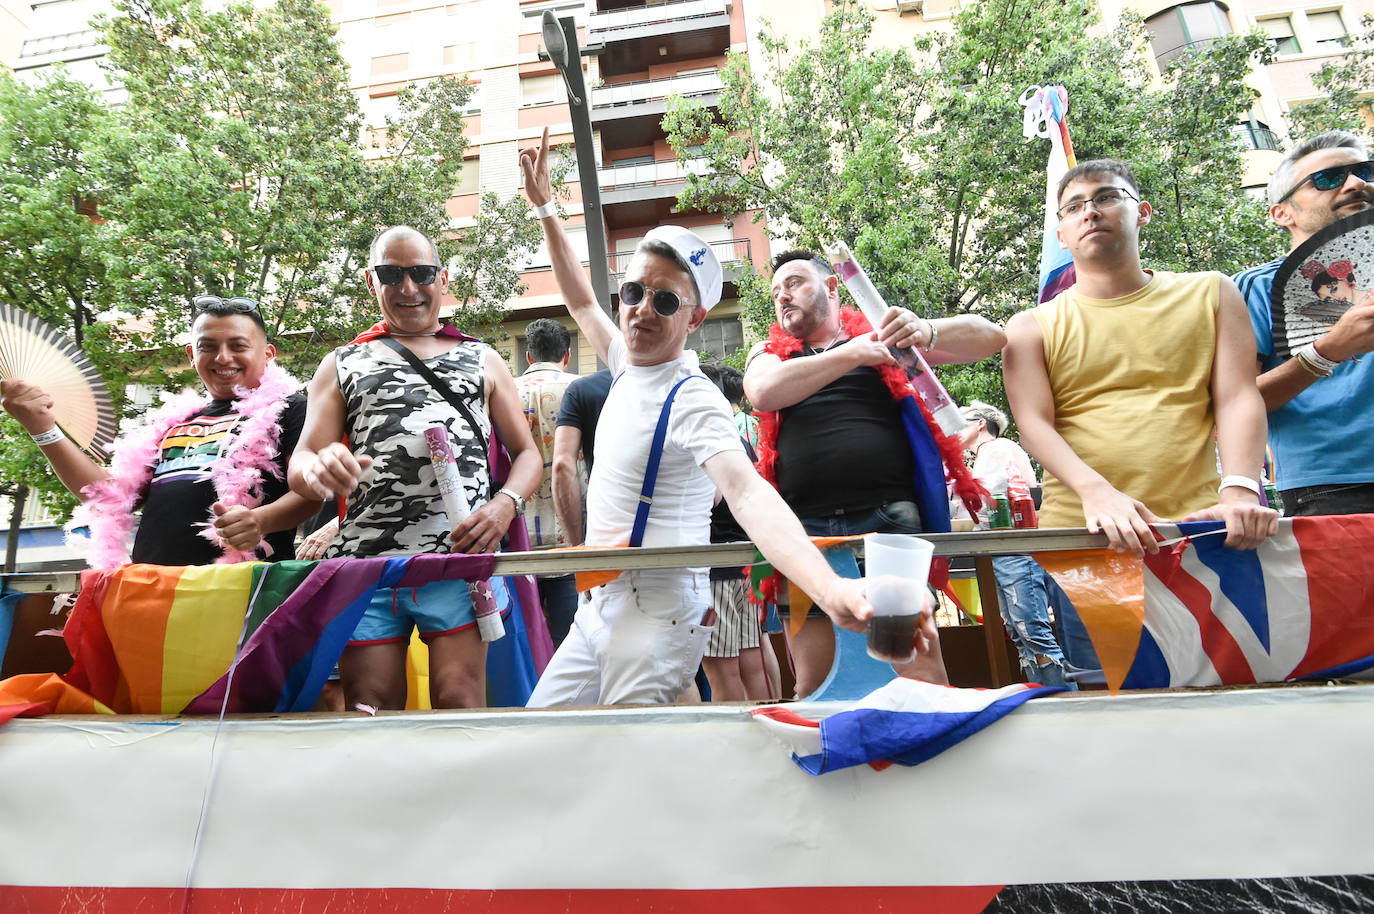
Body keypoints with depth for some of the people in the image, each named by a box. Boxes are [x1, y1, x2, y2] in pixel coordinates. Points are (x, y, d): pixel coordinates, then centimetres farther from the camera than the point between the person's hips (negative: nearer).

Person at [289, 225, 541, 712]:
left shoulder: (482, 360, 18)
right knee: (370, 704, 5)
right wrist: (319, 469, -15)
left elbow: (527, 453, 15)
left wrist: (504, 504, -7)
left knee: (459, 700, -7)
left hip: (459, 555, -1)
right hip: (363, 559, 2)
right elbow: (299, 462, 11)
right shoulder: (341, 366, 20)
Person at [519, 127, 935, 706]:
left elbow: (747, 491, -35)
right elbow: (582, 302, 24)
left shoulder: (692, 399, -19)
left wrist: (828, 587, -52)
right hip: (600, 605, 9)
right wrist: (545, 209, 28)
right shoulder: (629, 367, 6)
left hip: (657, 611, -9)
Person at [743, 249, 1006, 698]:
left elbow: (987, 335, 9)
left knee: (922, 674, -5)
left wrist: (926, 332, -13)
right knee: (814, 685, 2)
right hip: (805, 529, 2)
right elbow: (764, 392, -5)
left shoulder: (881, 335, 16)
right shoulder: (768, 354, 19)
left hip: (889, 521, -1)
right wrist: (853, 353, -8)